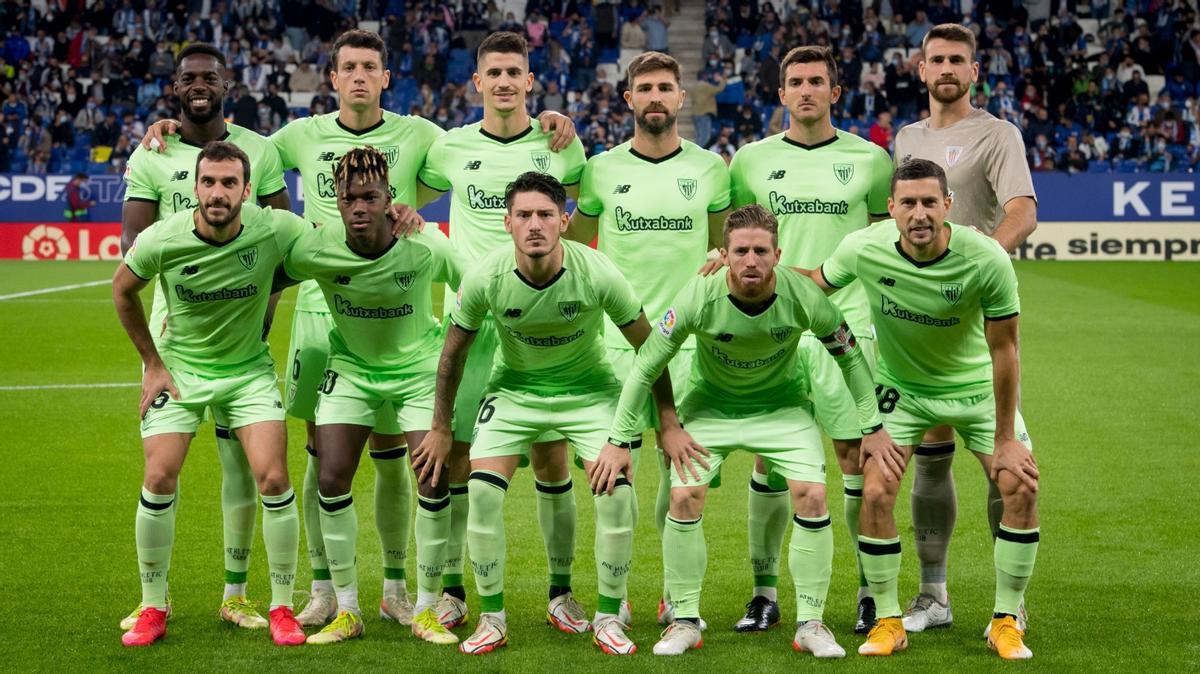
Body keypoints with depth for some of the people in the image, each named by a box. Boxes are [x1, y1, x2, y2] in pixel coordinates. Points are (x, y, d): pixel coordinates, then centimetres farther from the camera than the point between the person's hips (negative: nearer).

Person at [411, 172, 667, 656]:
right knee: (482, 490, -15)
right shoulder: (485, 278, -21)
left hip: (589, 389, -1)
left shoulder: (597, 274, -25)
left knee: (617, 489, -17)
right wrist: (441, 428, 3)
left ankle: (609, 617, 2)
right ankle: (492, 618, 3)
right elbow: (454, 350, -4)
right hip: (513, 389, 1)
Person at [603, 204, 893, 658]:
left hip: (782, 406, 0)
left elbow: (850, 356, -6)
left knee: (812, 495, -15)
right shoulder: (699, 298, -27)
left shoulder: (804, 297, -24)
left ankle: (810, 624, -1)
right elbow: (646, 365, -15)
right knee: (683, 496, -16)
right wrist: (618, 440, -13)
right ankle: (685, 621, 1)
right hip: (711, 405, 0)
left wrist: (872, 427, -4)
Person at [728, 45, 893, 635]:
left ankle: (873, 589, 10)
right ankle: (765, 592, 11)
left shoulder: (869, 159, 5)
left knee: (857, 454, -2)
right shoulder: (751, 160, 8)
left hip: (846, 326, -1)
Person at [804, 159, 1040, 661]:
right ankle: (888, 621, 4)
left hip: (976, 385, 0)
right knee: (875, 492, -15)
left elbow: (1003, 350, -17)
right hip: (900, 386, 1)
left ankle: (1006, 622, 5)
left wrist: (1005, 440, -13)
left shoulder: (986, 259, -27)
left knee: (1021, 486, -12)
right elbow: (816, 284, 1)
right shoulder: (863, 249, -23)